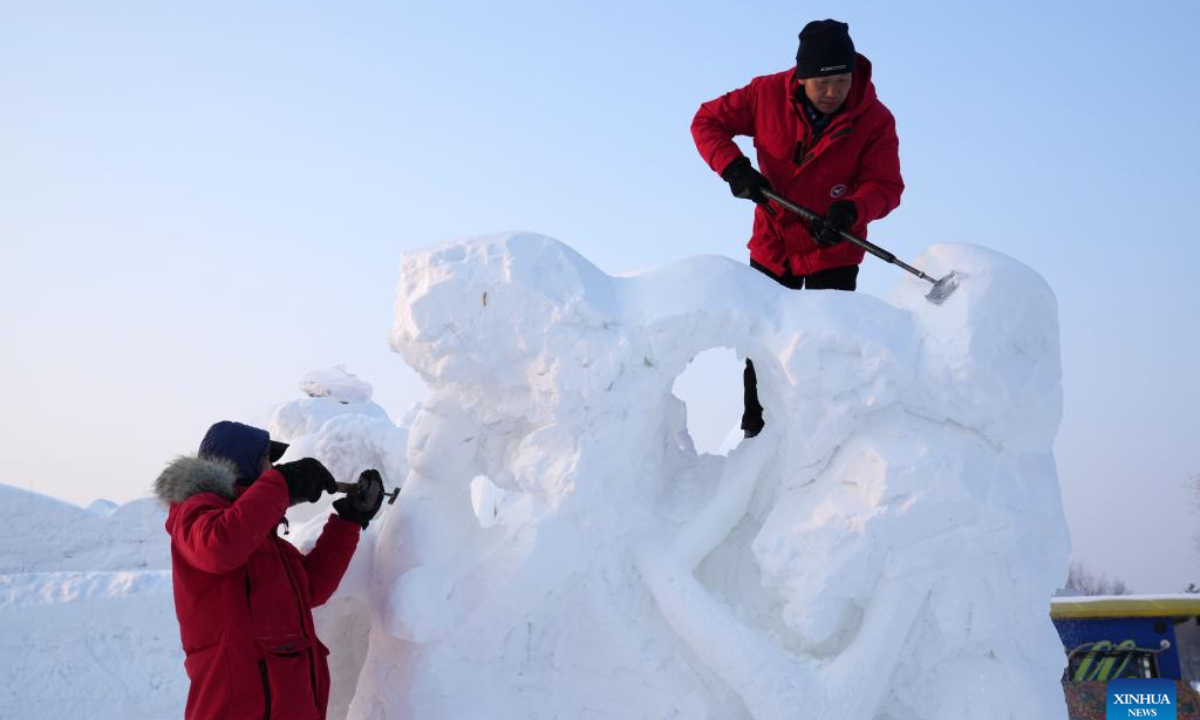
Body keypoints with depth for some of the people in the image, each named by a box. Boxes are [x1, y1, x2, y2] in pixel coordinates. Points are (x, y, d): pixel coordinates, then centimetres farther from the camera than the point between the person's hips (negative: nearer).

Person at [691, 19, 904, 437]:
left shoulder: (875, 120, -18)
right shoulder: (767, 95, -15)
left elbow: (886, 186, -18)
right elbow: (707, 122, -6)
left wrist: (851, 211, -39)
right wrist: (733, 167, -23)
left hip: (834, 254, -2)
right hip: (772, 247, 2)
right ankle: (756, 433, 23)